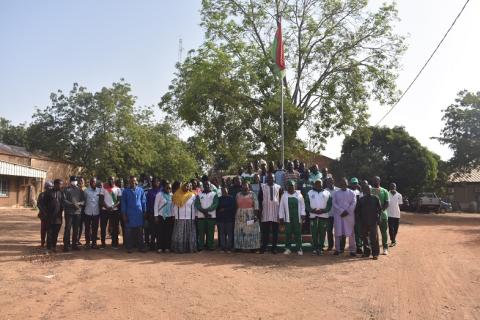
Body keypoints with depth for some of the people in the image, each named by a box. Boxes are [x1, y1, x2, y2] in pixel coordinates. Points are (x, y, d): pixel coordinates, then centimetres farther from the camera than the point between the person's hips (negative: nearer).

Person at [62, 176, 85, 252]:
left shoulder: (80, 190, 13)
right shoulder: (66, 189, 2)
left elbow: (83, 200, 9)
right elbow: (64, 200, -8)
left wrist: (79, 203, -11)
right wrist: (72, 204, -19)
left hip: (78, 212, 4)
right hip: (69, 212, -4)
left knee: (76, 229, 9)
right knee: (68, 228, -5)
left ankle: (75, 245, 17)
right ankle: (66, 245, 0)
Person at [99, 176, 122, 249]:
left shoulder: (117, 189, 8)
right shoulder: (103, 188, 7)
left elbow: (119, 200, 2)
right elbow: (101, 199, 0)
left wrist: (113, 206, -15)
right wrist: (106, 207, -14)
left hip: (115, 210, 0)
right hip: (104, 210, 0)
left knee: (115, 227, 2)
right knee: (103, 227, 3)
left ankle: (114, 243, 10)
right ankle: (103, 243, 11)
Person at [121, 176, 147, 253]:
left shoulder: (140, 190, 5)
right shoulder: (126, 191, 3)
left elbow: (143, 201, 9)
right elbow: (123, 203, 4)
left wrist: (144, 212, 6)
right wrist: (124, 214, 0)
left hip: (139, 214, 1)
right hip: (129, 214, -1)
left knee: (140, 231, 3)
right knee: (129, 231, 3)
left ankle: (141, 247, 9)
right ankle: (129, 247, 12)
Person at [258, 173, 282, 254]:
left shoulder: (278, 187, 5)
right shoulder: (262, 187, 3)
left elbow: (281, 199, 7)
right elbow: (260, 199, 6)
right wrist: (260, 210, 1)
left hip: (275, 213, 1)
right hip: (265, 212, 0)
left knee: (275, 231, 4)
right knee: (265, 231, 2)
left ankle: (274, 247, 11)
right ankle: (263, 247, 9)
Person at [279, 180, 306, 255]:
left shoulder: (299, 195, 6)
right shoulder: (284, 196, 5)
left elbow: (302, 205, 8)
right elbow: (281, 207, 6)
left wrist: (303, 215, 0)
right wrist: (281, 217, 3)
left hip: (297, 218, 0)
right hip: (288, 218, 0)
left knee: (298, 234, 2)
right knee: (288, 234, 2)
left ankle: (299, 249, 9)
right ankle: (288, 248, 12)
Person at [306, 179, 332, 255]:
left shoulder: (327, 193, 8)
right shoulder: (309, 193, 9)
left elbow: (329, 205, 4)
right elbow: (306, 204, 4)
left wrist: (323, 210, -12)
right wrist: (312, 210, -12)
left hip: (324, 216, 0)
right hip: (313, 216, 0)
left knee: (322, 233, 1)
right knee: (314, 233, 0)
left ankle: (320, 248, 8)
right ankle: (315, 248, 8)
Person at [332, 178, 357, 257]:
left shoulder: (352, 193, 9)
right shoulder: (336, 193, 10)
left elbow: (353, 203, -1)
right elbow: (334, 203, 0)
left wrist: (347, 211, -13)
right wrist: (342, 211, -11)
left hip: (349, 215, -1)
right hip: (338, 215, 1)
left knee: (351, 233, -1)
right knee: (338, 232, 1)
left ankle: (352, 250, 4)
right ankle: (338, 249, 8)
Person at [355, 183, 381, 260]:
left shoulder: (375, 198, 2)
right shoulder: (361, 200, 7)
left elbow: (380, 209, 4)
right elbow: (357, 210, 10)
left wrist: (378, 217, -3)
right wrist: (360, 217, 1)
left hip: (373, 221, -3)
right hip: (364, 222, 3)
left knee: (374, 238, -4)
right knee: (365, 237, 8)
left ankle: (375, 253, 2)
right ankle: (366, 252, 19)